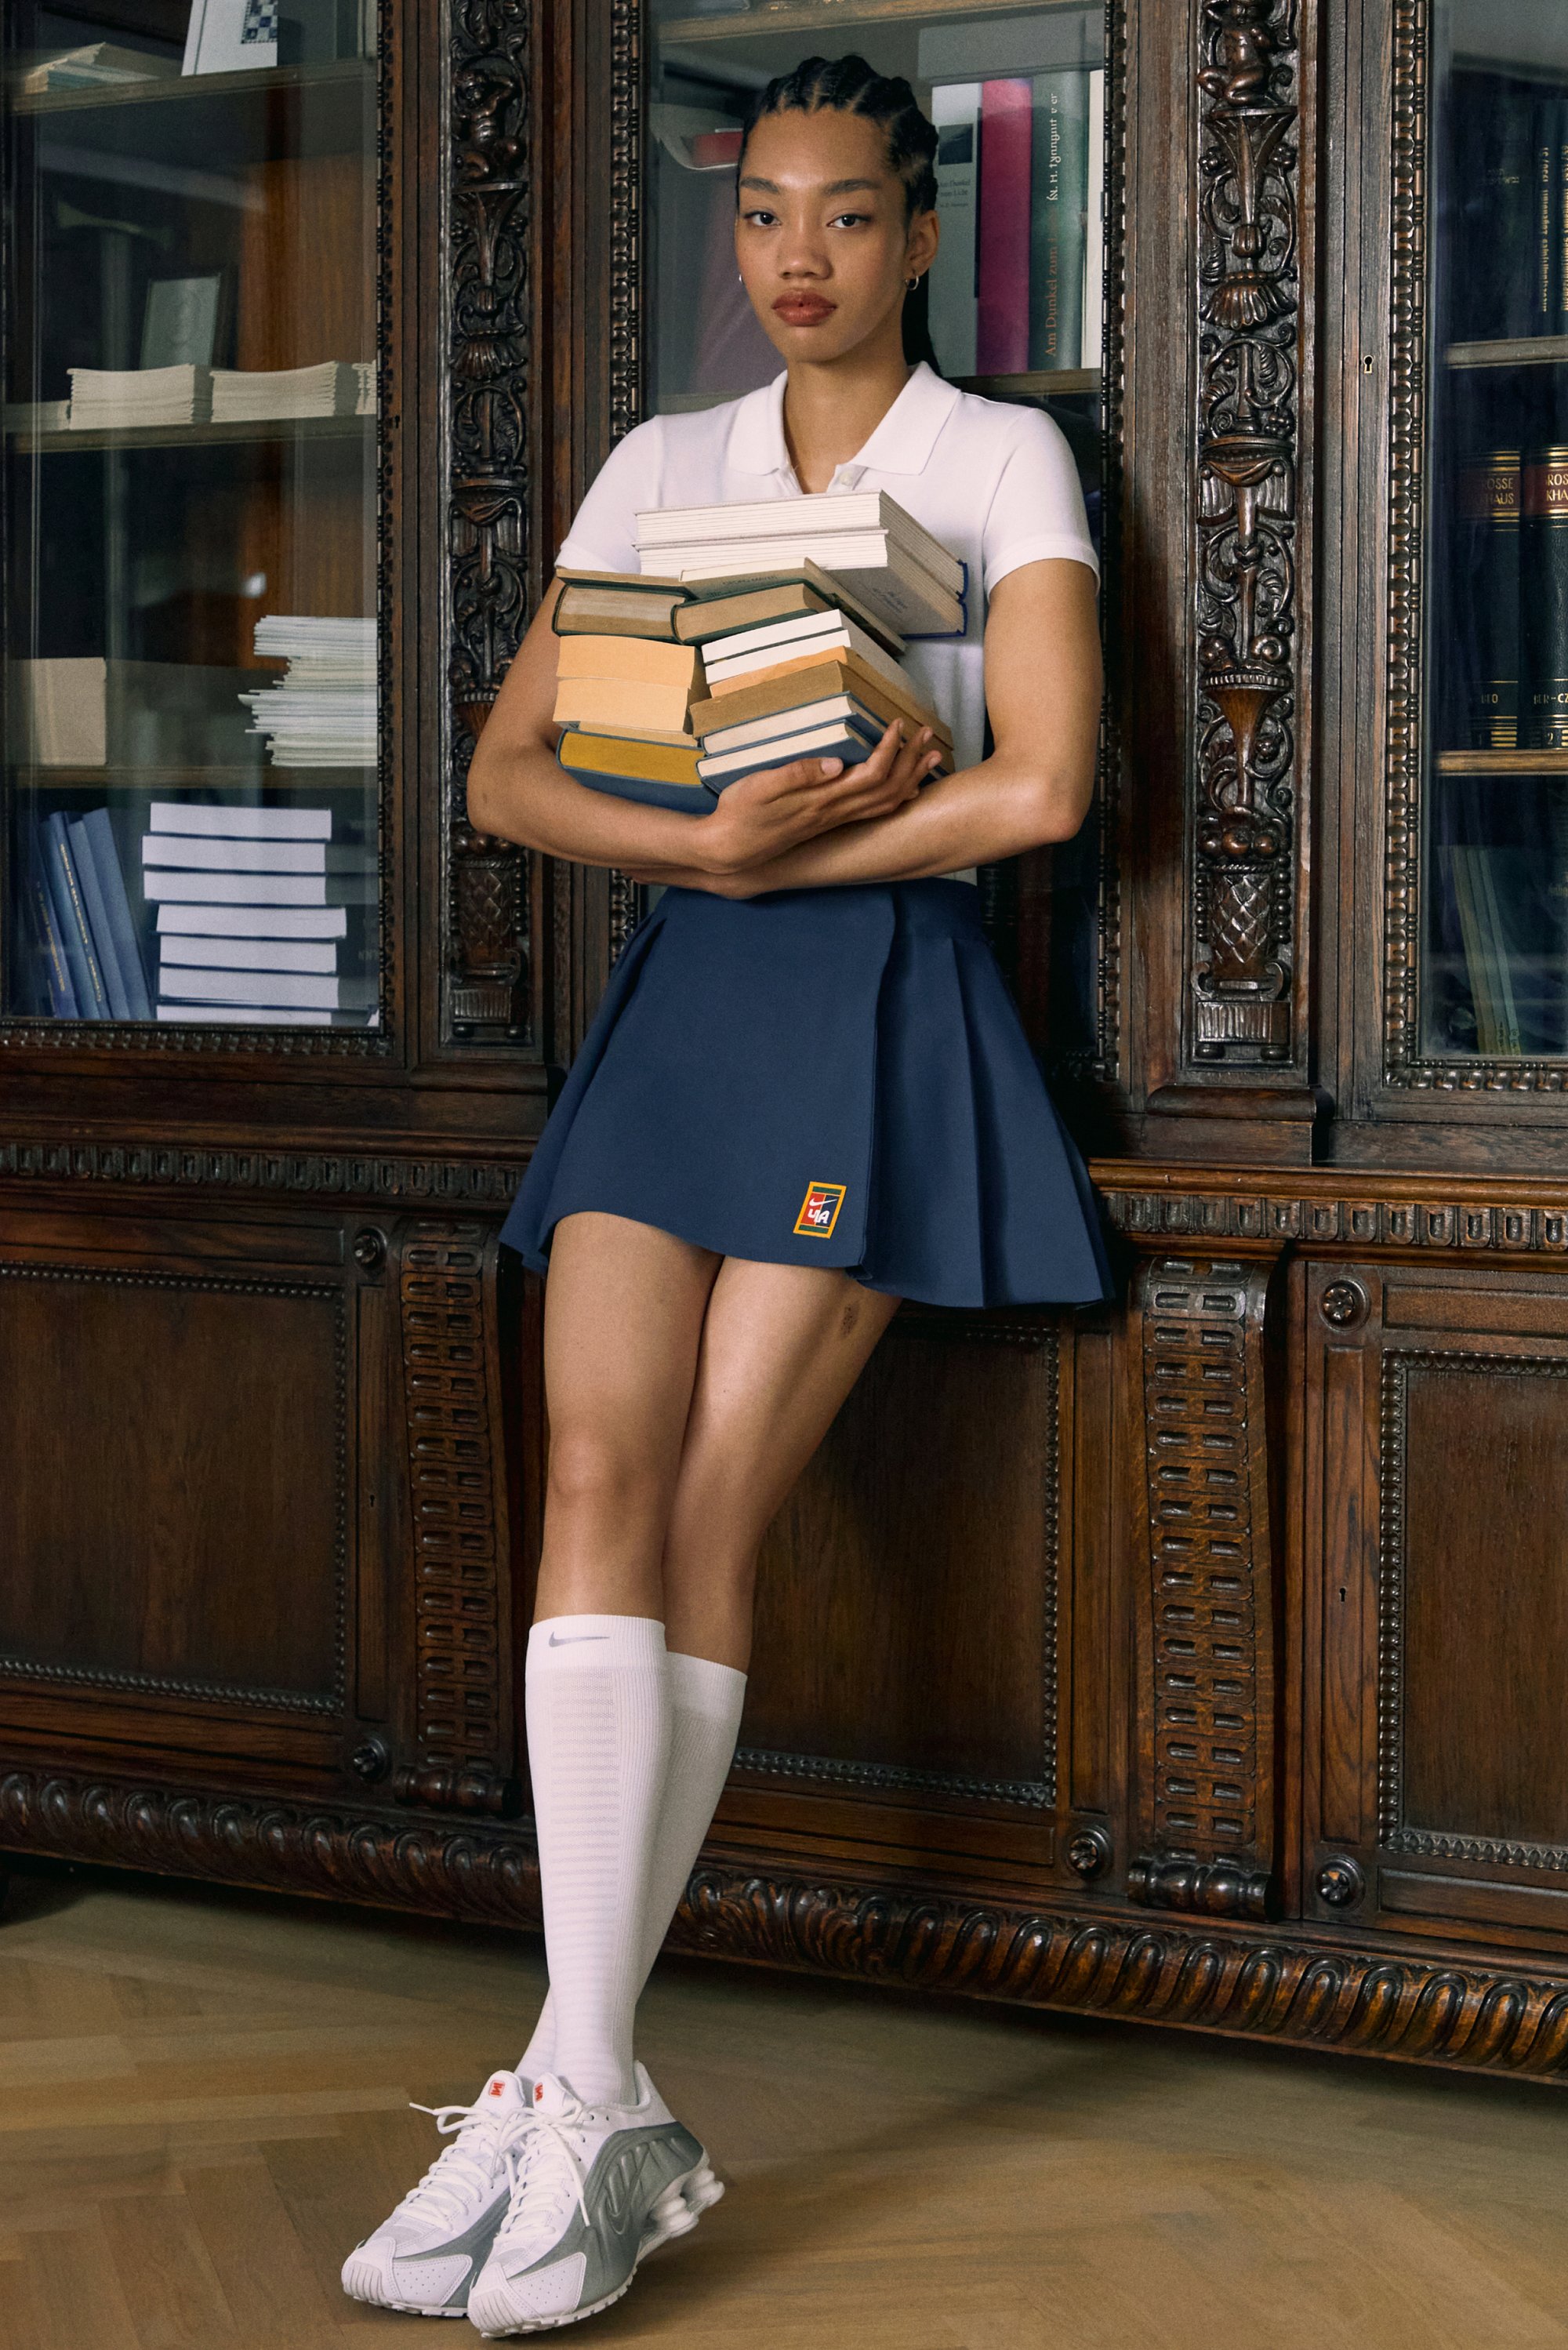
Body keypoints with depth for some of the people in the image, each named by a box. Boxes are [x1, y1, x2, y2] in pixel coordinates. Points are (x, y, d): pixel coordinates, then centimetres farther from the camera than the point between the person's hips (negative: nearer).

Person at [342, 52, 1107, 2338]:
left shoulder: (1006, 462, 4)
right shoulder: (659, 470, 16)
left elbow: (1042, 787, -9)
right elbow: (507, 771, 9)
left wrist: (774, 853, -6)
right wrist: (712, 840, -9)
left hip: (885, 1003, -4)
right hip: (676, 996, 4)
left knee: (709, 1516, -10)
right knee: (601, 1471, -15)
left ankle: (572, 2094, -6)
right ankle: (595, 2103, -18)